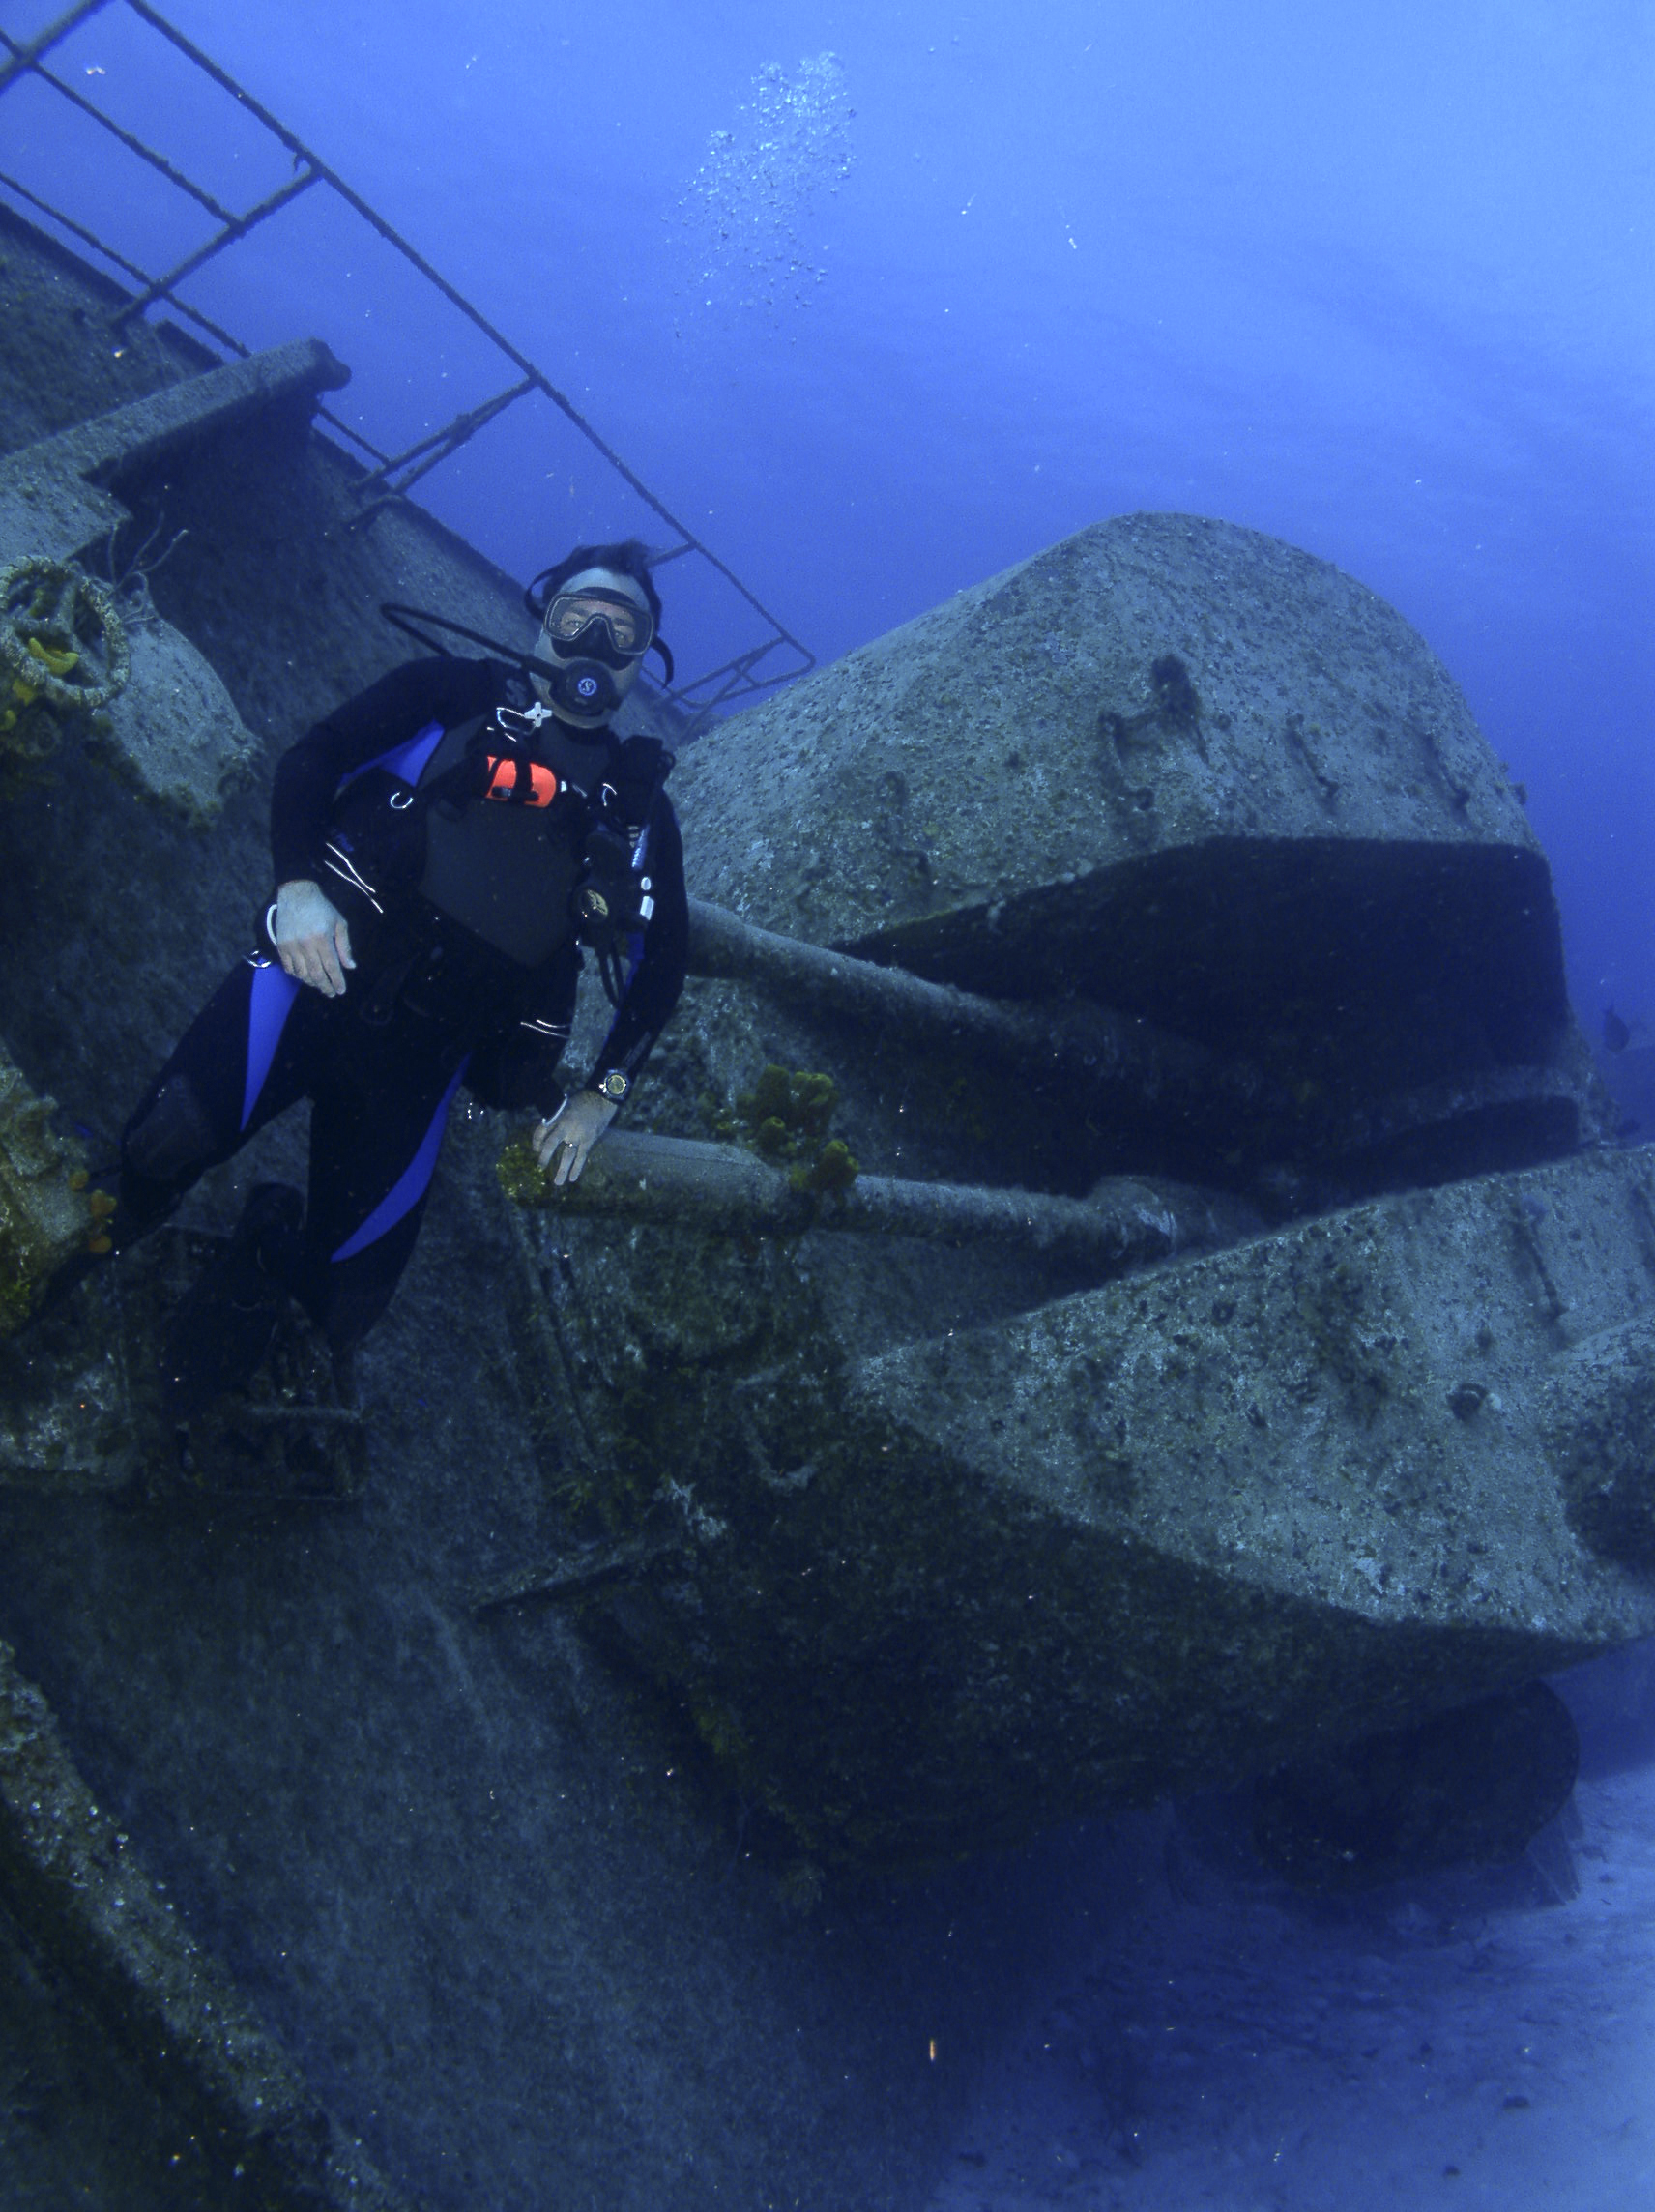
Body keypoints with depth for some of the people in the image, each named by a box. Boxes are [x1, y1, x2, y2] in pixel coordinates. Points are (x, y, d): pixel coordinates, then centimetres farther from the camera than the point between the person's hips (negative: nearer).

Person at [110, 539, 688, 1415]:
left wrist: (603, 1091, 6)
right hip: (324, 964, -2)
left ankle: (275, 1243, 31)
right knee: (165, 1145, -23)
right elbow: (312, 757, 3)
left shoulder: (637, 805, 17)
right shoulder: (458, 694, 12)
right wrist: (298, 883, -15)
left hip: (427, 1045, 2)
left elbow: (661, 960, 16)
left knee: (345, 1292, -3)